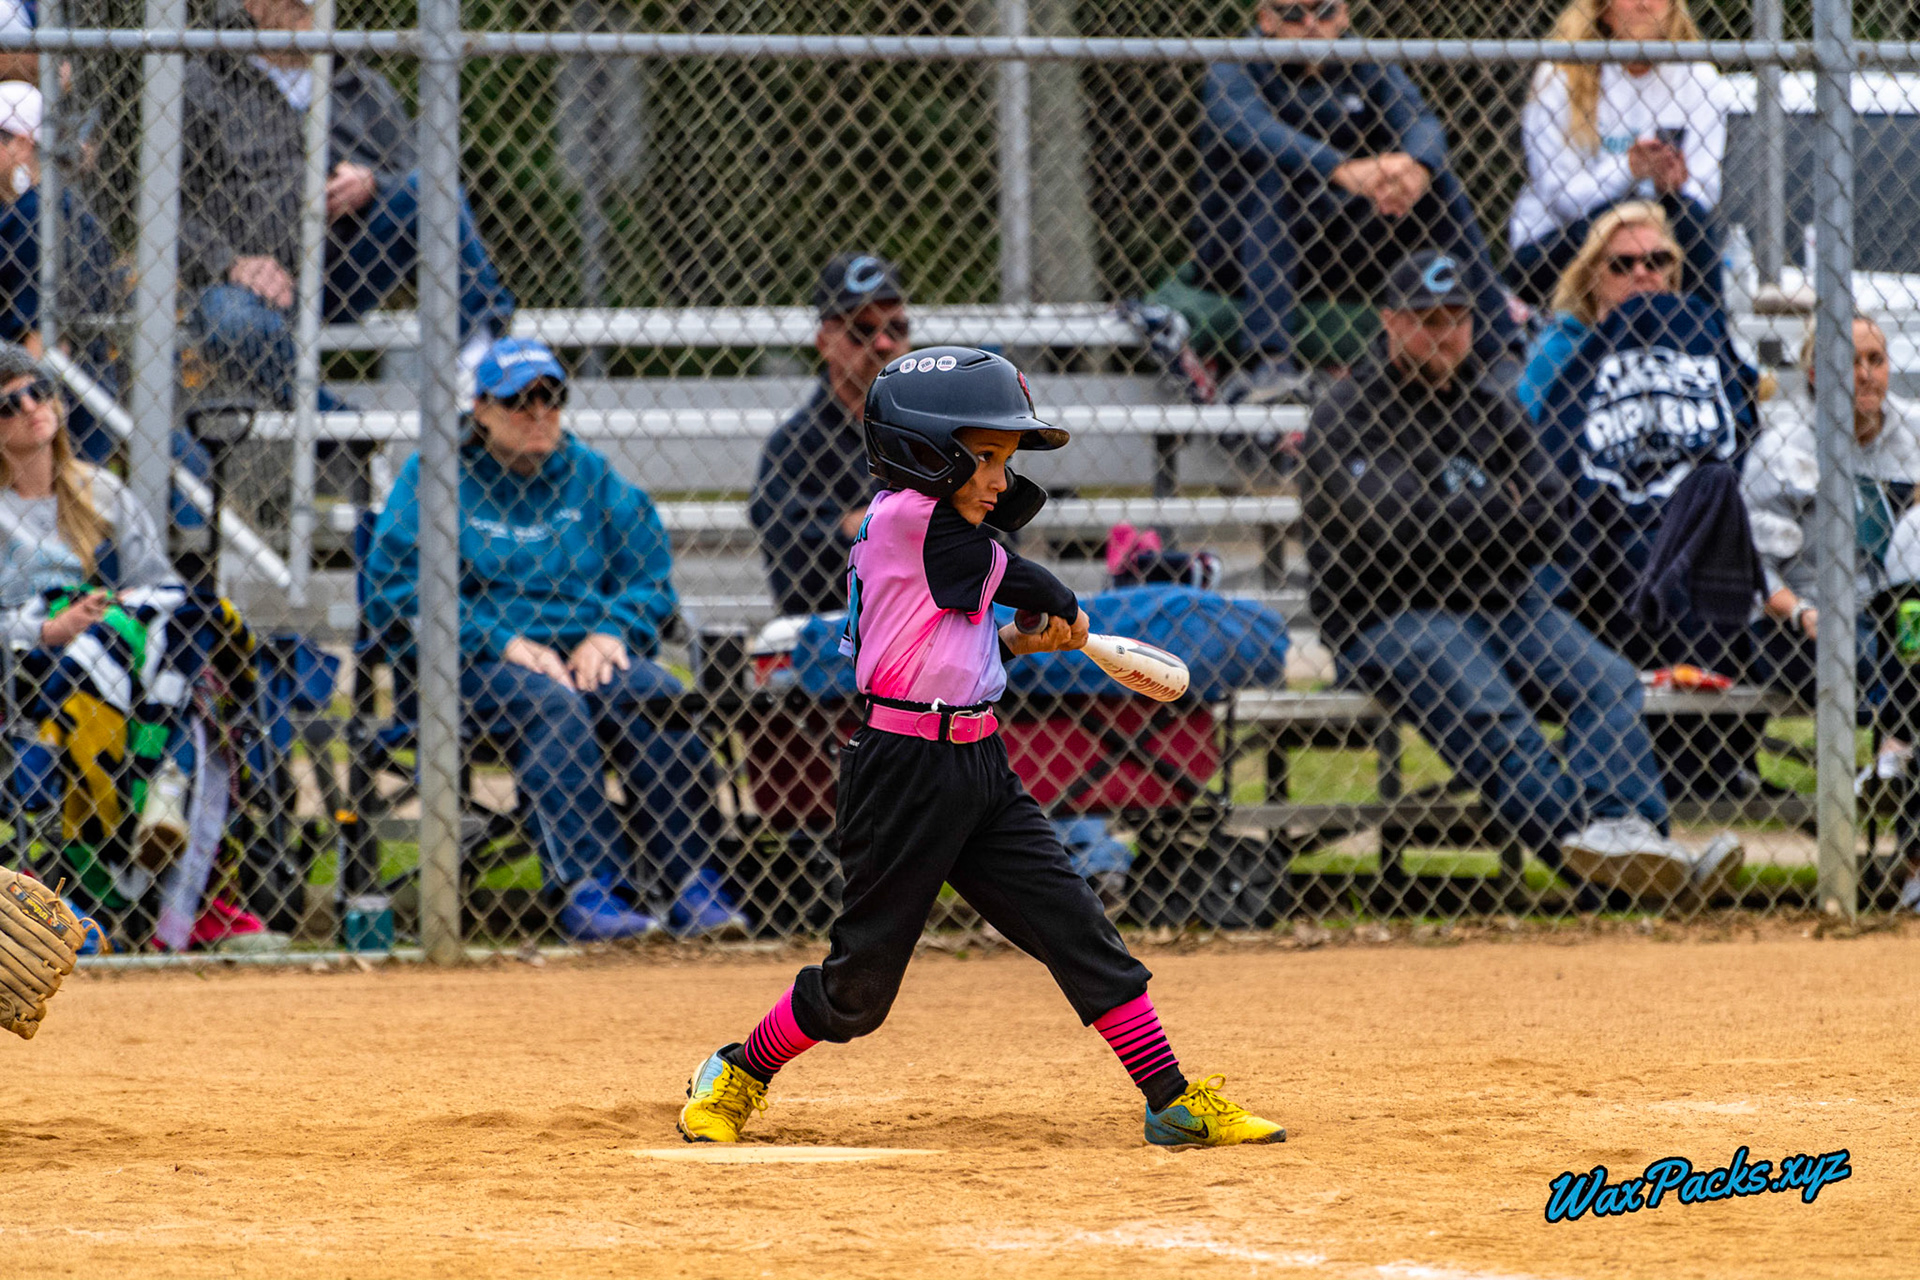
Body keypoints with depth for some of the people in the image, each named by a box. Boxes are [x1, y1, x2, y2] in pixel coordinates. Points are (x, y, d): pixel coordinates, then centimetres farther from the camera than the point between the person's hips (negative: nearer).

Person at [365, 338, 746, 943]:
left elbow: (649, 573, 14)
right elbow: (395, 589, -6)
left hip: (587, 651, 4)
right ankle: (591, 885, -42)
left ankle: (694, 883, -30)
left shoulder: (590, 475, 17)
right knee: (551, 703, -36)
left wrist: (609, 632, -7)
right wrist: (503, 641, -14)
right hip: (478, 663, -3)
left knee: (660, 698, -27)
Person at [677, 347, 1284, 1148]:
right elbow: (1015, 578, -5)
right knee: (861, 981, 2)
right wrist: (1066, 614, 13)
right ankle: (736, 1078, 24)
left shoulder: (916, 526, 13)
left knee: (1076, 927, 2)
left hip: (978, 767, 9)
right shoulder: (910, 518, -15)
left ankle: (1173, 1102, 3)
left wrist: (1016, 643, 5)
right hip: (907, 771, -9)